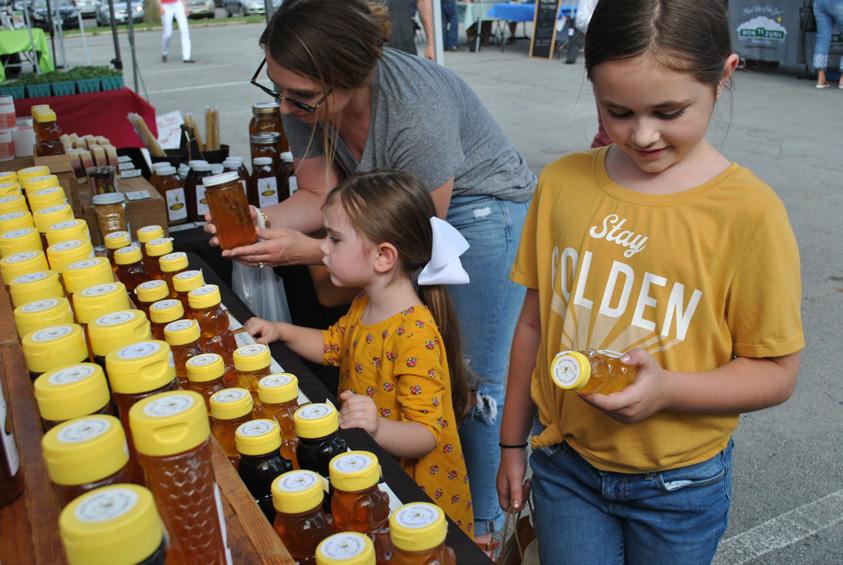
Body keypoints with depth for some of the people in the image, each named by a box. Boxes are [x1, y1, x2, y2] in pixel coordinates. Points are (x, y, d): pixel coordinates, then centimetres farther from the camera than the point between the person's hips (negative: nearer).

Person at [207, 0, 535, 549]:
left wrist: (306, 249, -35)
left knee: (473, 382, -2)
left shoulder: (417, 110, -36)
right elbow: (319, 197, -7)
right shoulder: (311, 101, -15)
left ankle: (483, 524, 19)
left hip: (484, 209, -6)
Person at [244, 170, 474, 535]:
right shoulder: (363, 307, 1)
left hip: (417, 492, -8)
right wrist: (281, 331, 5)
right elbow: (332, 345, 21)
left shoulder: (415, 335, -27)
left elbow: (427, 435, -26)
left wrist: (378, 429, -45)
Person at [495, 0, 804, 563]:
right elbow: (535, 322, 2)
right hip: (564, 462, 2)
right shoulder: (562, 183, -7)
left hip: (679, 485, -2)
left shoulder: (749, 212, -17)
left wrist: (666, 389, -28)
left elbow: (776, 371, -10)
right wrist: (513, 442, 8)